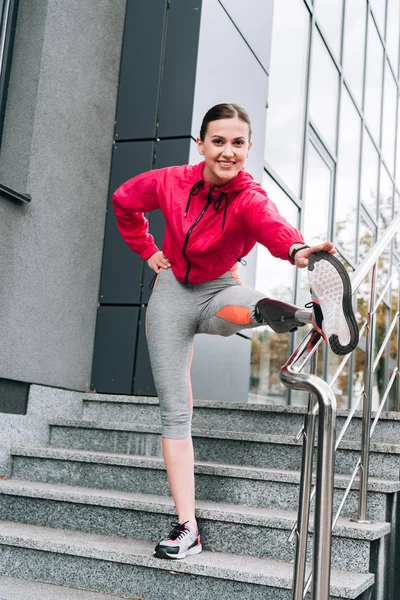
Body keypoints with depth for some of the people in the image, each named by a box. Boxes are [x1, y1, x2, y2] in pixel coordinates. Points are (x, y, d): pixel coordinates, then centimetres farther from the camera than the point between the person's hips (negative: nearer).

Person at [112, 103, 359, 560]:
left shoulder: (249, 198, -21)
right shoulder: (170, 182, -11)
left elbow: (271, 224, -47)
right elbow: (124, 202, 11)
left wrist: (297, 250, -68)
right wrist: (148, 251, 6)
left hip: (218, 292, -2)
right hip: (172, 293, 2)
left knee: (241, 307, -41)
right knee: (174, 411, -4)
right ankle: (186, 527, -1)